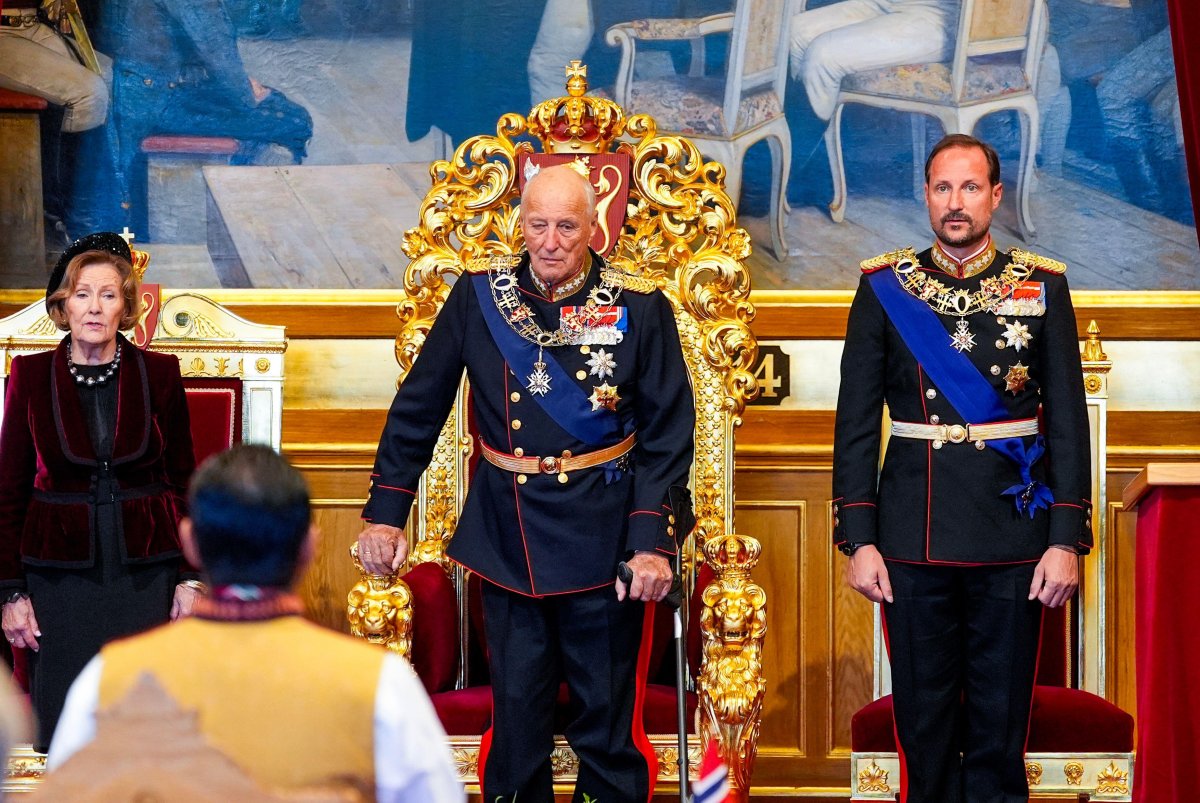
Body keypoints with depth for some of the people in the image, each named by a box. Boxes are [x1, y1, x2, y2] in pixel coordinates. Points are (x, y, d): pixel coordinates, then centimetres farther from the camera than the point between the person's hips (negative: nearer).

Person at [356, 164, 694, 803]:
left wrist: (652, 541, -12)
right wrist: (385, 511, 5)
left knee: (608, 721, 5)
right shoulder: (479, 295, 2)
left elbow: (668, 434, -4)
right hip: (506, 535, 2)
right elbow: (417, 409, 8)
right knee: (515, 719, 7)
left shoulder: (639, 309, -3)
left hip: (602, 538, -2)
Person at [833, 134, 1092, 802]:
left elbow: (1068, 421, 2)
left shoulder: (1042, 287, 4)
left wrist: (1067, 540, -5)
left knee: (1000, 724, 4)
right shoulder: (885, 288, 4)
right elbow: (856, 421, 3)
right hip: (914, 539, 0)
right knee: (923, 723, 5)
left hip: (1011, 534, 0)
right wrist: (859, 539, -4)